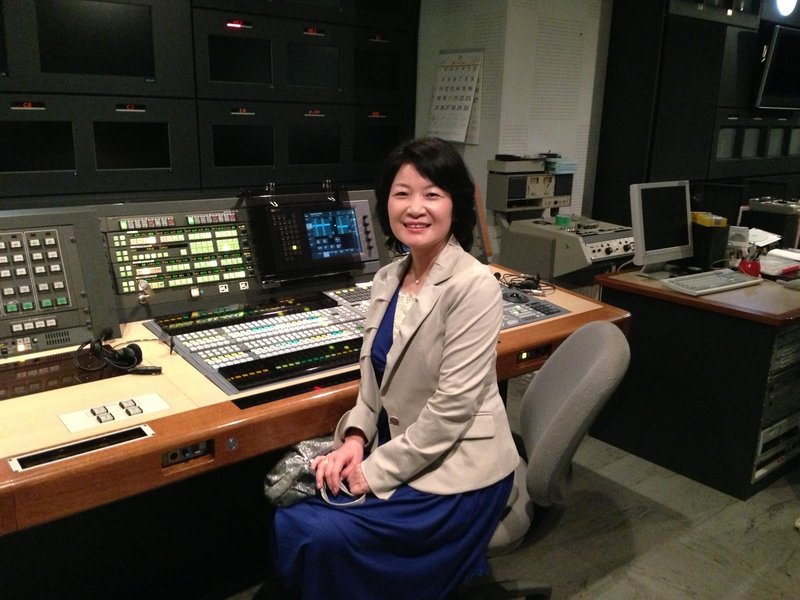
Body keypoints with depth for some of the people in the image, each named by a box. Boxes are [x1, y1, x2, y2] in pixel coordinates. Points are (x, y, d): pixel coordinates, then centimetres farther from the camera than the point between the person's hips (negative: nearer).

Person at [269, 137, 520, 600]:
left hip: (456, 470, -7)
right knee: (291, 519, -3)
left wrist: (376, 471, -16)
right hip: (397, 454, 7)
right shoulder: (388, 279, 4)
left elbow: (453, 405, -22)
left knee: (322, 536, -15)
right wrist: (355, 438, -7)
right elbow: (375, 378, 10)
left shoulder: (474, 285, -20)